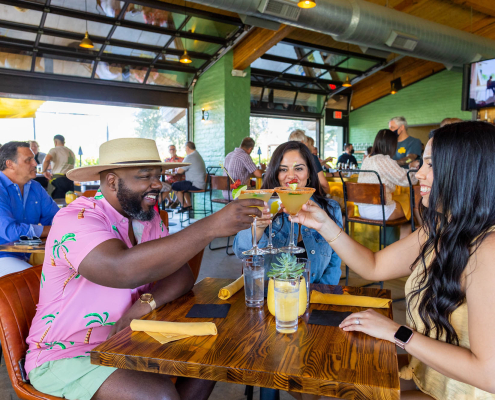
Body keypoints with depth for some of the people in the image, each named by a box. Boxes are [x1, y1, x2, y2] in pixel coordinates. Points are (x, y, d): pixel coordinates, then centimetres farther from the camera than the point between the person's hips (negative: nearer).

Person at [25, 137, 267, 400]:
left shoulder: (148, 217, 1)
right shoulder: (75, 219, -22)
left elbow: (182, 275, -4)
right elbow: (124, 270, -41)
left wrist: (145, 303, -25)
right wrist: (211, 226, -41)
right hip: (65, 356, -6)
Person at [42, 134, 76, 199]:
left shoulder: (54, 150, 0)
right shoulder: (71, 152, 19)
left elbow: (46, 160, -19)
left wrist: (44, 171, -2)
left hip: (58, 180, -6)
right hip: (70, 180, 6)